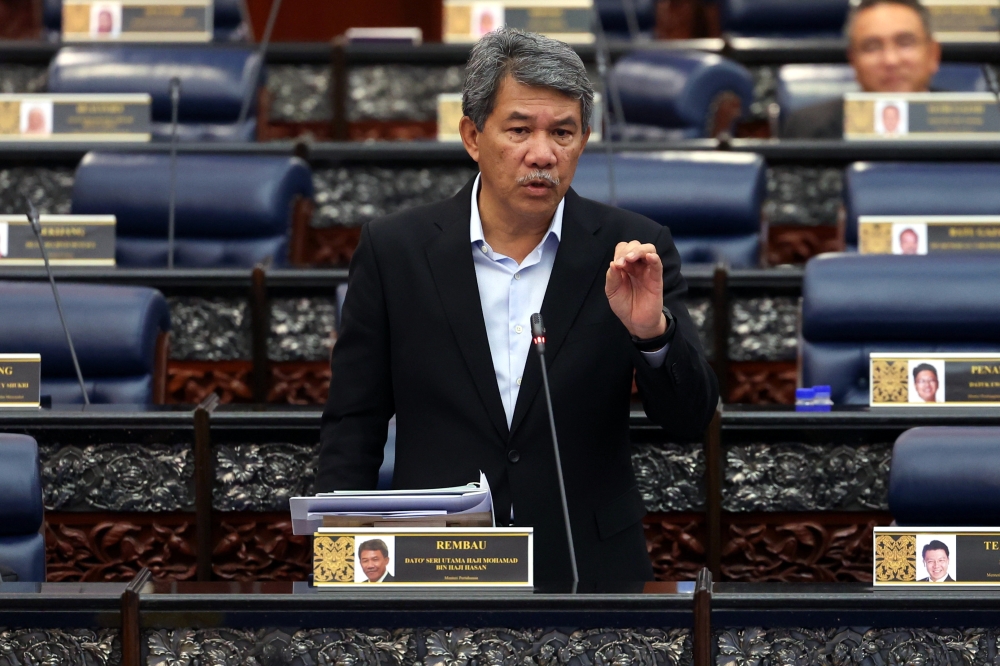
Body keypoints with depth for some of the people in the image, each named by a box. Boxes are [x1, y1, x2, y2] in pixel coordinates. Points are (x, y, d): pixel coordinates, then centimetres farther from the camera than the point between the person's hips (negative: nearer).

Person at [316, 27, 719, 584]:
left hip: (589, 564, 0)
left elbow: (690, 422, -7)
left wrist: (651, 330, -25)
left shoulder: (633, 252, -3)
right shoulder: (395, 250, -2)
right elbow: (353, 423, 2)